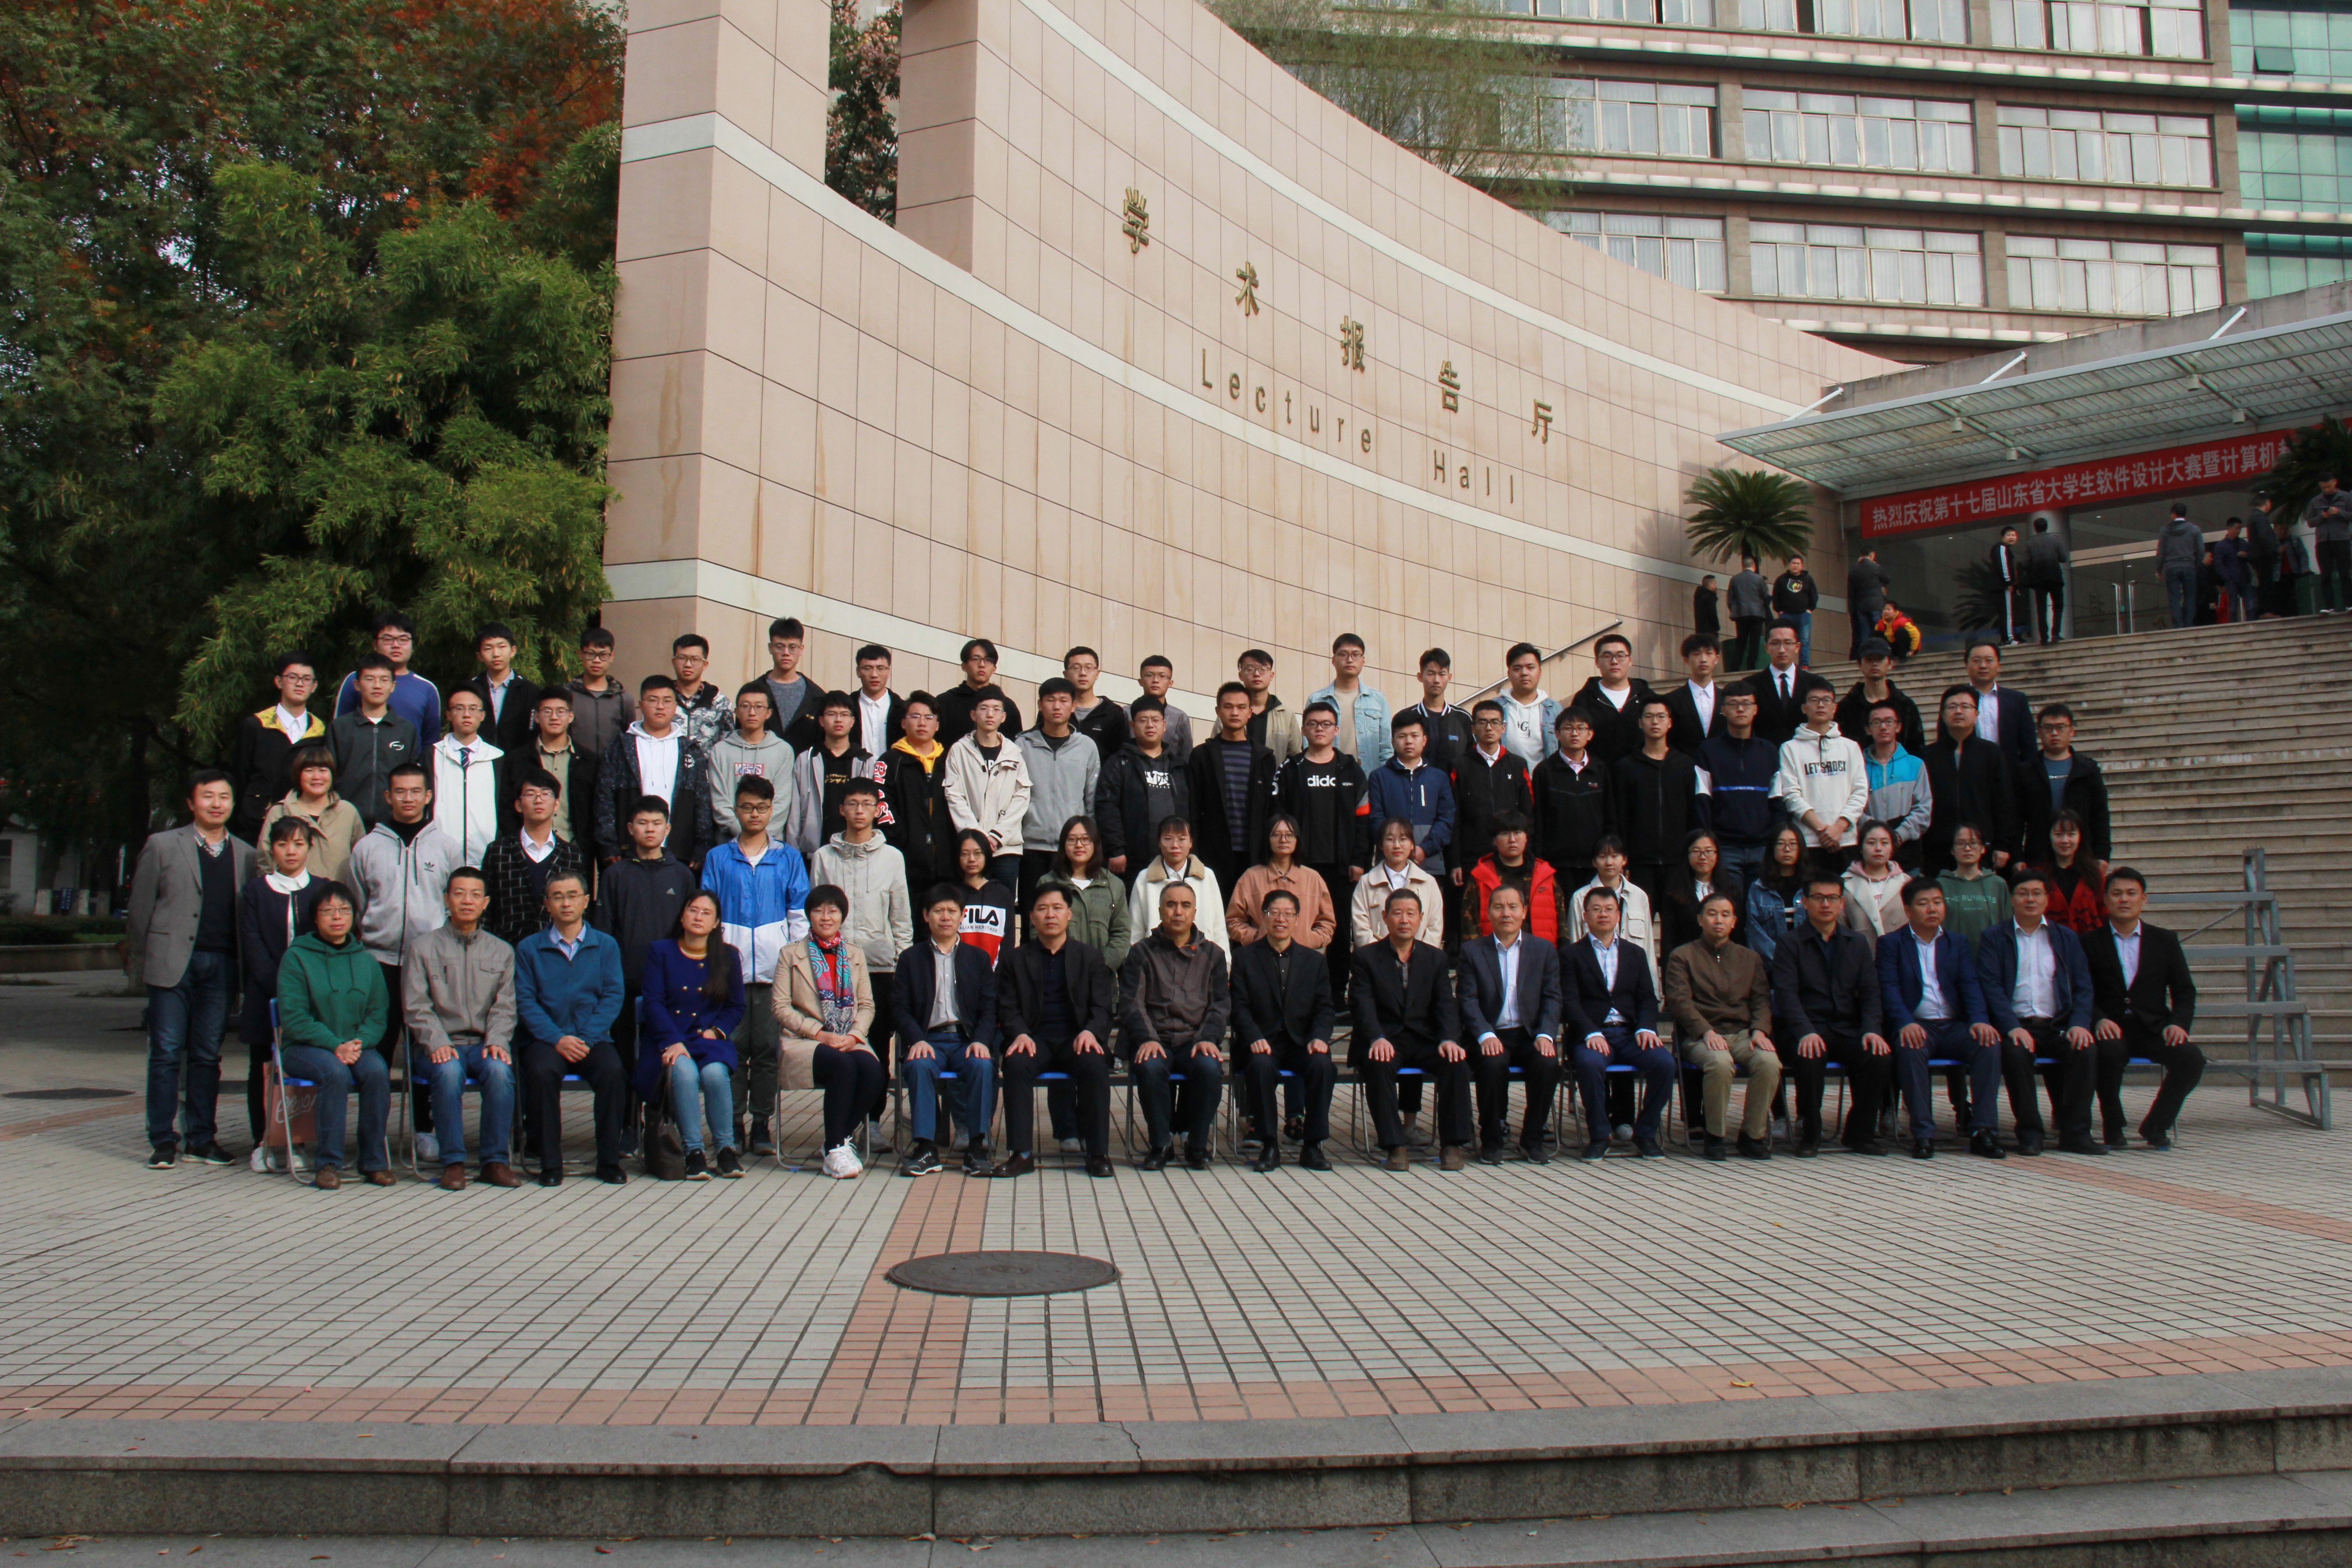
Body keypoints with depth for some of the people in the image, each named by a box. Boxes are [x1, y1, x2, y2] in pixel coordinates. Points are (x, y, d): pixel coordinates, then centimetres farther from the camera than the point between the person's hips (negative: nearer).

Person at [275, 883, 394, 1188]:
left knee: (377, 1070, -28)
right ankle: (327, 1162, -24)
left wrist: (359, 1042, -14)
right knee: (336, 1071, -34)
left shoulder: (365, 961, 13)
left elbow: (379, 1013, 7)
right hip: (303, 1047, -3)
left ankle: (374, 1160, -19)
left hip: (355, 1046, 3)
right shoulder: (297, 957, 0)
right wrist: (335, 1046, -19)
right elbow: (293, 1017, -8)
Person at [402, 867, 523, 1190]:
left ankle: (496, 1160, -22)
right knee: (449, 1071, -35)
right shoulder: (424, 948, 7)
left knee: (500, 1070, -32)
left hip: (484, 1044, 1)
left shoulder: (502, 951, 15)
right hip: (439, 1046, -1)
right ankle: (453, 1161, -25)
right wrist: (437, 1042, -16)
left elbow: (504, 1006, 7)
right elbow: (416, 1007, 0)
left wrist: (497, 1041, -12)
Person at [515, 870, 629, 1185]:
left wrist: (585, 1038, -13)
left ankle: (609, 1160, -16)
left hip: (593, 1039, 0)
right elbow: (525, 1001, 1)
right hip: (547, 1039, 0)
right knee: (542, 1072, -32)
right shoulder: (529, 948, 10)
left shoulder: (606, 946, 11)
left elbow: (614, 996, 2)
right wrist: (558, 1039, -14)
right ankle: (550, 1162, -20)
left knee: (613, 1072, -30)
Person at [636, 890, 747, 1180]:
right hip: (668, 1039, -1)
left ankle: (726, 1147, -18)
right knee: (684, 1072, -34)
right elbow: (654, 1003, -1)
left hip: (710, 1039, 1)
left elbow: (736, 1007, 13)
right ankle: (693, 1151, -26)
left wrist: (715, 1031, -7)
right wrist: (672, 1042, -16)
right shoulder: (660, 952, 8)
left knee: (715, 1073, -32)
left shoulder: (727, 957, 12)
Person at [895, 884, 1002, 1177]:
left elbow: (989, 1009, 9)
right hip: (929, 1039, 0)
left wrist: (981, 1041, -11)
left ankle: (977, 1145, -25)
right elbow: (901, 1008, 5)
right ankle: (926, 1147, -29)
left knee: (983, 1066, -32)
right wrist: (917, 1040, -14)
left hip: (967, 1038, 0)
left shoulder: (978, 958, 17)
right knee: (920, 1066, -33)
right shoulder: (911, 958, 15)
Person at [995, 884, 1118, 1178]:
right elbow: (1007, 1007, 7)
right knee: (1016, 1064, -33)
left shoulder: (1091, 958, 14)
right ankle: (1022, 1153, -28)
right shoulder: (1015, 960, 15)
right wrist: (1020, 1034, -15)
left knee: (1095, 1065, -33)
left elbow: (1102, 1007, 6)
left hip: (1076, 1039, 0)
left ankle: (1098, 1153, -24)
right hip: (1034, 1039, 0)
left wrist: (1090, 1032, -16)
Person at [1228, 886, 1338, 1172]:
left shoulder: (1314, 961, 15)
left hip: (1301, 1043, 2)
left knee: (1322, 1065, -30)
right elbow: (1240, 1007, -1)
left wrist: (1319, 1037, -14)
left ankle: (1312, 1146, -16)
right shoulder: (1244, 957, 8)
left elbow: (1324, 1008, 7)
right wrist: (1255, 1039, -19)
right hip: (1262, 1044, -2)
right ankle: (1269, 1145, -20)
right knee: (1261, 1066, -35)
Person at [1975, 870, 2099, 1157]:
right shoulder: (1993, 937, 8)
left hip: (2058, 1025, 3)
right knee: (2016, 1053, -34)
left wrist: (2079, 1023, -9)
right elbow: (1991, 986, -4)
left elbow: (2083, 987, 10)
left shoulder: (2067, 938, 18)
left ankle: (2075, 1132, -18)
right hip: (2015, 1026, -2)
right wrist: (2013, 1027, -18)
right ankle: (2029, 1133, -19)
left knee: (2086, 1049, -27)